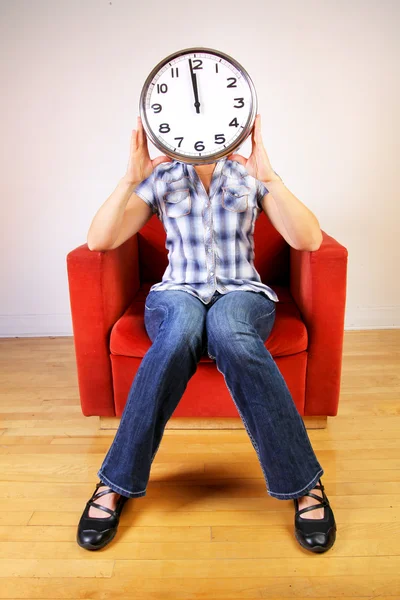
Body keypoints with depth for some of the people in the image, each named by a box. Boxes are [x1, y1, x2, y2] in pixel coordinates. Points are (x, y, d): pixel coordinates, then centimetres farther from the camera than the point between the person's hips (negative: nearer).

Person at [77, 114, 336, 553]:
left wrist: (268, 176, -18)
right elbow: (98, 241, -4)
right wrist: (131, 178, -15)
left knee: (228, 331, -38)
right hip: (178, 295, 1)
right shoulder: (162, 178, 7)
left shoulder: (250, 175, 5)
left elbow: (309, 240, -9)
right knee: (181, 330, -37)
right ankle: (115, 483, -23)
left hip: (242, 294, 0)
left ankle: (304, 483, -24)